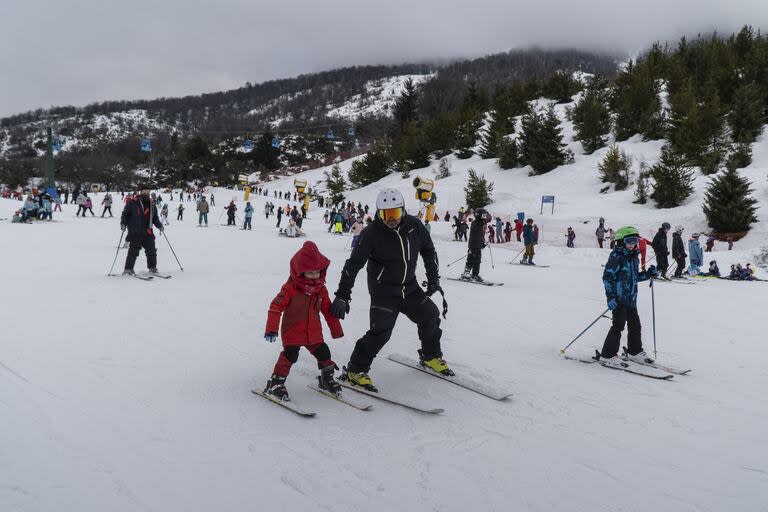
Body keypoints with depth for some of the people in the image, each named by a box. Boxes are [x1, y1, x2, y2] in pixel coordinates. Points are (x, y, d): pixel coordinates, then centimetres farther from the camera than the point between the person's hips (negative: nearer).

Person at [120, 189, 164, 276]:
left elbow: (155, 218, 21)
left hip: (148, 233, 4)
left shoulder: (152, 205, 13)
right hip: (135, 233, -4)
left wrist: (159, 225, 6)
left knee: (151, 250, 4)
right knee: (134, 251, -8)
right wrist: (123, 223, -9)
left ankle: (152, 268, 19)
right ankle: (128, 269, -1)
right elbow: (125, 214, 4)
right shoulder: (132, 204, -1)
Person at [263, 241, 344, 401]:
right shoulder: (290, 288, -15)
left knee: (324, 353, 7)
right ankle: (276, 383, 1)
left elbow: (328, 310, 12)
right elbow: (276, 306, -16)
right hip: (292, 332, -5)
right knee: (290, 355, -15)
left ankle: (327, 379, 31)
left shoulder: (321, 289, 2)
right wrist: (271, 329, -21)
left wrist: (336, 330, 17)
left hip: (314, 333, 5)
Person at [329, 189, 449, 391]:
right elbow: (353, 264, -18)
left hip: (410, 287, 6)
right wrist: (342, 295, -23)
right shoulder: (372, 233, -19)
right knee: (381, 331, -17)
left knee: (430, 316, 12)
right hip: (384, 291, -6)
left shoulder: (414, 225, -7)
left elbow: (428, 250, 10)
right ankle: (355, 371, -2)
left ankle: (431, 358, 36)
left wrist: (433, 278, 8)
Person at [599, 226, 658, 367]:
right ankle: (607, 356, -4)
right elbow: (608, 276, -17)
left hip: (631, 298, 9)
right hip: (618, 298, -9)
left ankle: (635, 352, 32)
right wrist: (610, 296, -24)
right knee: (618, 325, -10)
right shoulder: (616, 256, -12)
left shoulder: (633, 257, 13)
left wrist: (648, 274, 6)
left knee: (635, 324, 15)